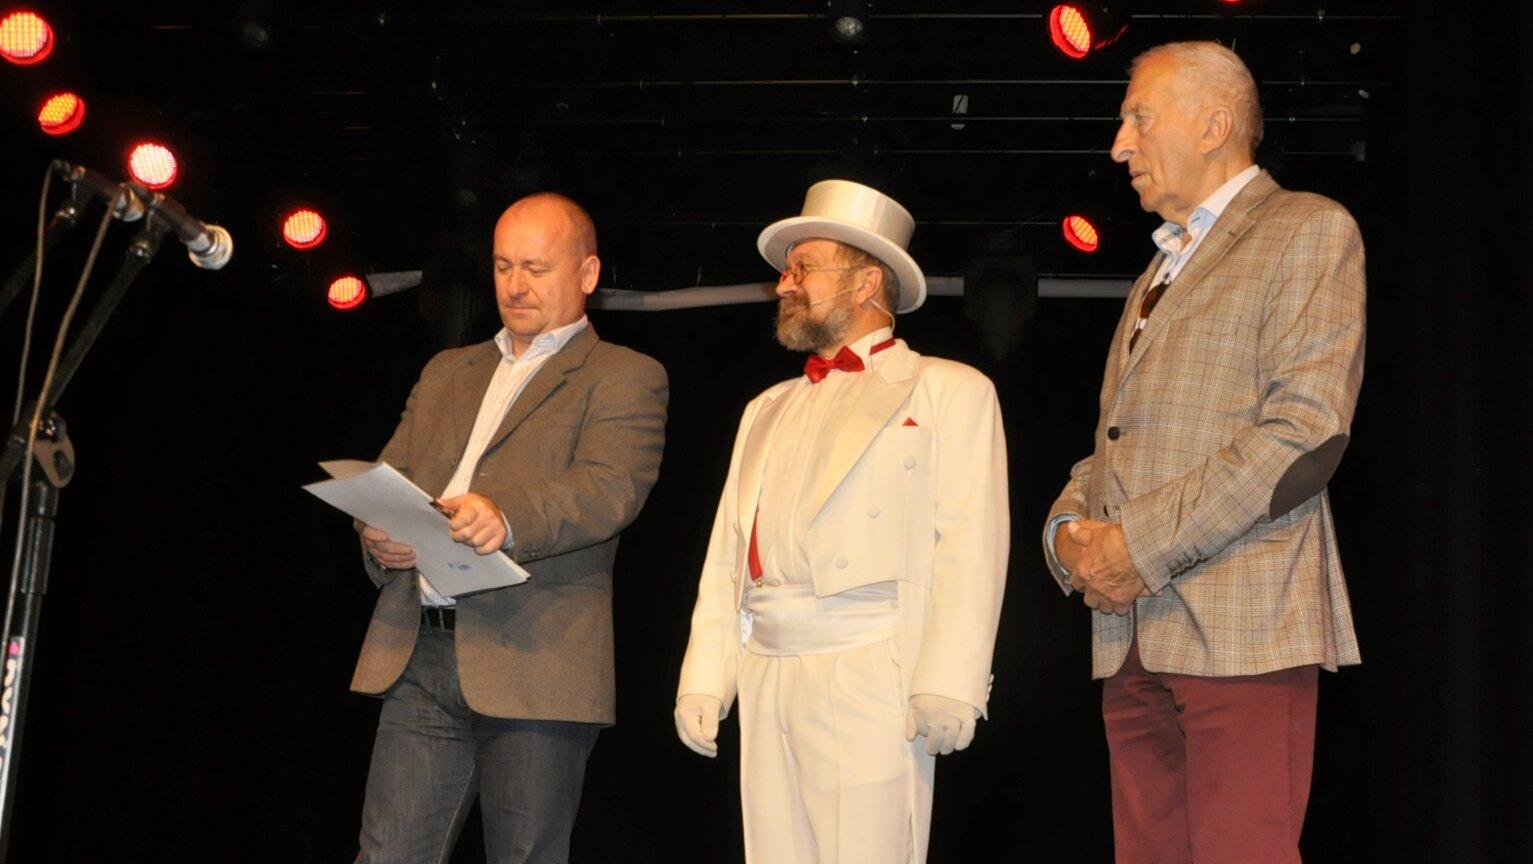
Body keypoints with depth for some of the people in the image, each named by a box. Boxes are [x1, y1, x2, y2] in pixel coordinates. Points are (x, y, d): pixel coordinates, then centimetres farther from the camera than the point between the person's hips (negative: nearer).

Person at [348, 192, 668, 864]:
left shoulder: (625, 377, 4)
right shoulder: (446, 373, 24)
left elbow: (611, 487, -13)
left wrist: (506, 516, -32)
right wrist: (379, 536, -6)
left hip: (535, 667, -4)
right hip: (418, 659, 5)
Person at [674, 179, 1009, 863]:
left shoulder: (950, 391, 5)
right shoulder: (768, 409, 24)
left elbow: (970, 551, -6)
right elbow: (727, 556, 19)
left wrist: (946, 687, -15)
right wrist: (703, 679, 9)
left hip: (869, 680, -5)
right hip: (765, 682, 6)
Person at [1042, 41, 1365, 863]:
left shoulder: (1309, 230, 1)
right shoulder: (1156, 275, 26)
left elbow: (1308, 428, -12)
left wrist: (1144, 545, -15)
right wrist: (1070, 529, 3)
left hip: (1239, 624, -7)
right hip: (1132, 631, 7)